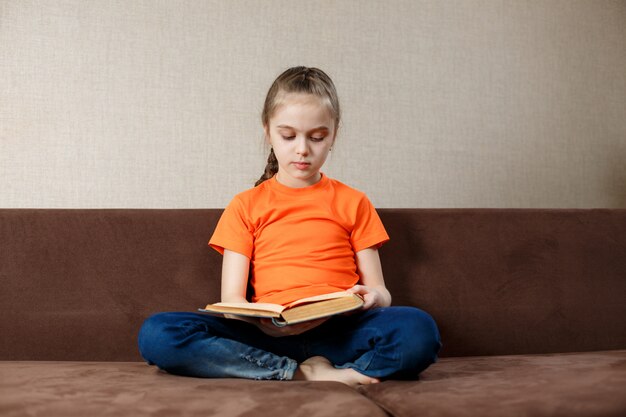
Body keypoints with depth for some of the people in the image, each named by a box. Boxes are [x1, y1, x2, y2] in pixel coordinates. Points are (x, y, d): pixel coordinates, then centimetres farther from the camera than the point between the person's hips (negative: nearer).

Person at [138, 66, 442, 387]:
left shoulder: (352, 203, 17)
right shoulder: (246, 206, 15)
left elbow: (380, 293, 14)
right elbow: (231, 300, 6)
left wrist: (373, 297, -12)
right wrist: (263, 322, -18)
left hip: (337, 333, -1)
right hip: (266, 336, 1)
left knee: (419, 329, -32)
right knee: (156, 333, -27)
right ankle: (308, 373, -24)